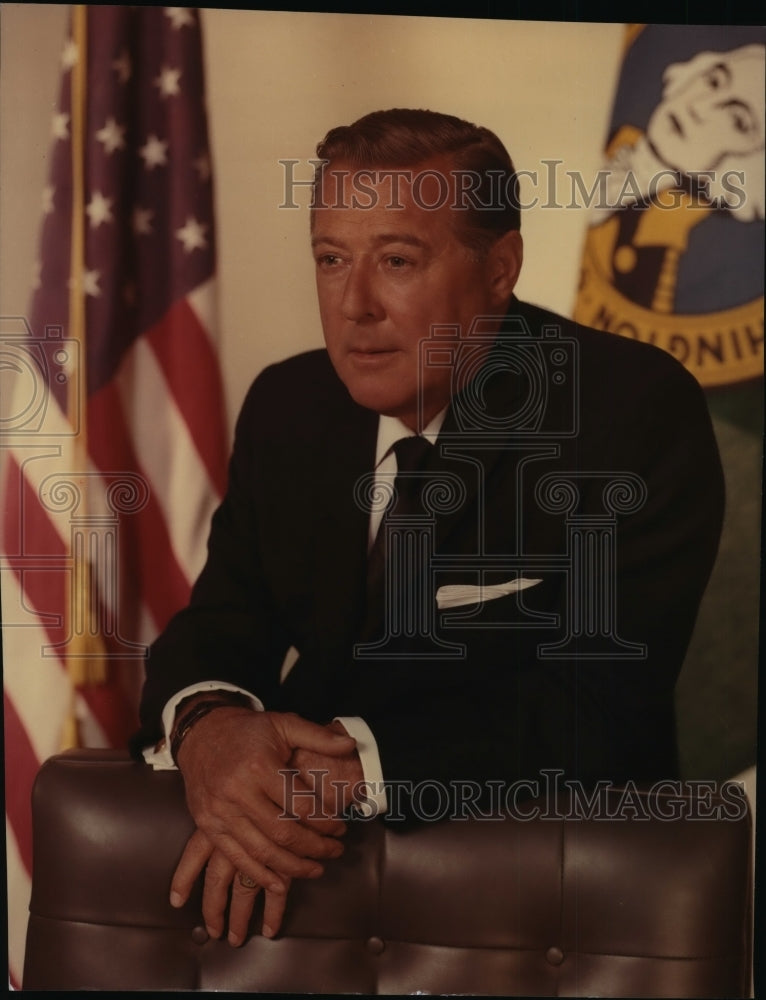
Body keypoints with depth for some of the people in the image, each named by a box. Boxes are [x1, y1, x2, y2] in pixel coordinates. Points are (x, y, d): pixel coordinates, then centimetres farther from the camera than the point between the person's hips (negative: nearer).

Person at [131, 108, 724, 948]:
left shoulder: (642, 412, -9)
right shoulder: (285, 406, 6)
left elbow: (603, 700, -16)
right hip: (314, 851, 4)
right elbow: (219, 627, 7)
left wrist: (353, 766, -27)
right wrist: (206, 725, -19)